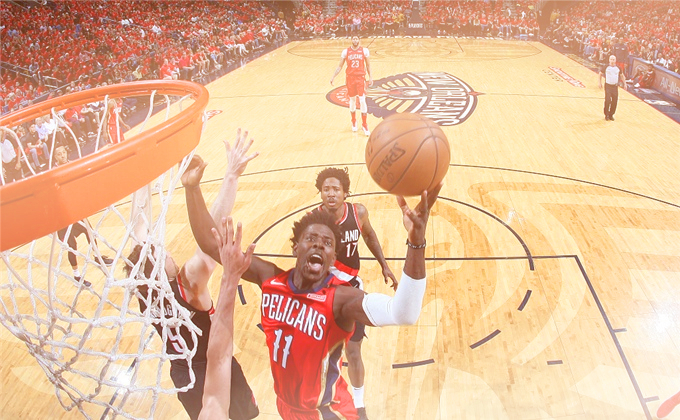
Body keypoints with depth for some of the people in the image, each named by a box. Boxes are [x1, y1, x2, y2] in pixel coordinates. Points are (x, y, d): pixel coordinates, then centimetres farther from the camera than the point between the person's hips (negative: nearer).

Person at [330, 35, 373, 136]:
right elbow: (340, 66, 6)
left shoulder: (364, 50, 0)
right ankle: (354, 122, 28)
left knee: (362, 100, -9)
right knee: (352, 100, 10)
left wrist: (370, 77, 4)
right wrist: (333, 76, -1)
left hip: (361, 77, -1)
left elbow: (368, 65, 9)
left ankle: (364, 125, -2)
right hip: (350, 78, 1)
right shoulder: (346, 51, 0)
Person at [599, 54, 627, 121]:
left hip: (615, 86, 3)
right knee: (607, 101, -12)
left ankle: (611, 115, 19)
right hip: (608, 86, -3)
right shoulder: (605, 67, -6)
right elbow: (600, 74, 8)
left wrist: (624, 84, 9)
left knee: (614, 102, 4)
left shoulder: (618, 68, 2)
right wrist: (600, 83, 2)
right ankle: (606, 115, 4)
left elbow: (622, 76, 15)